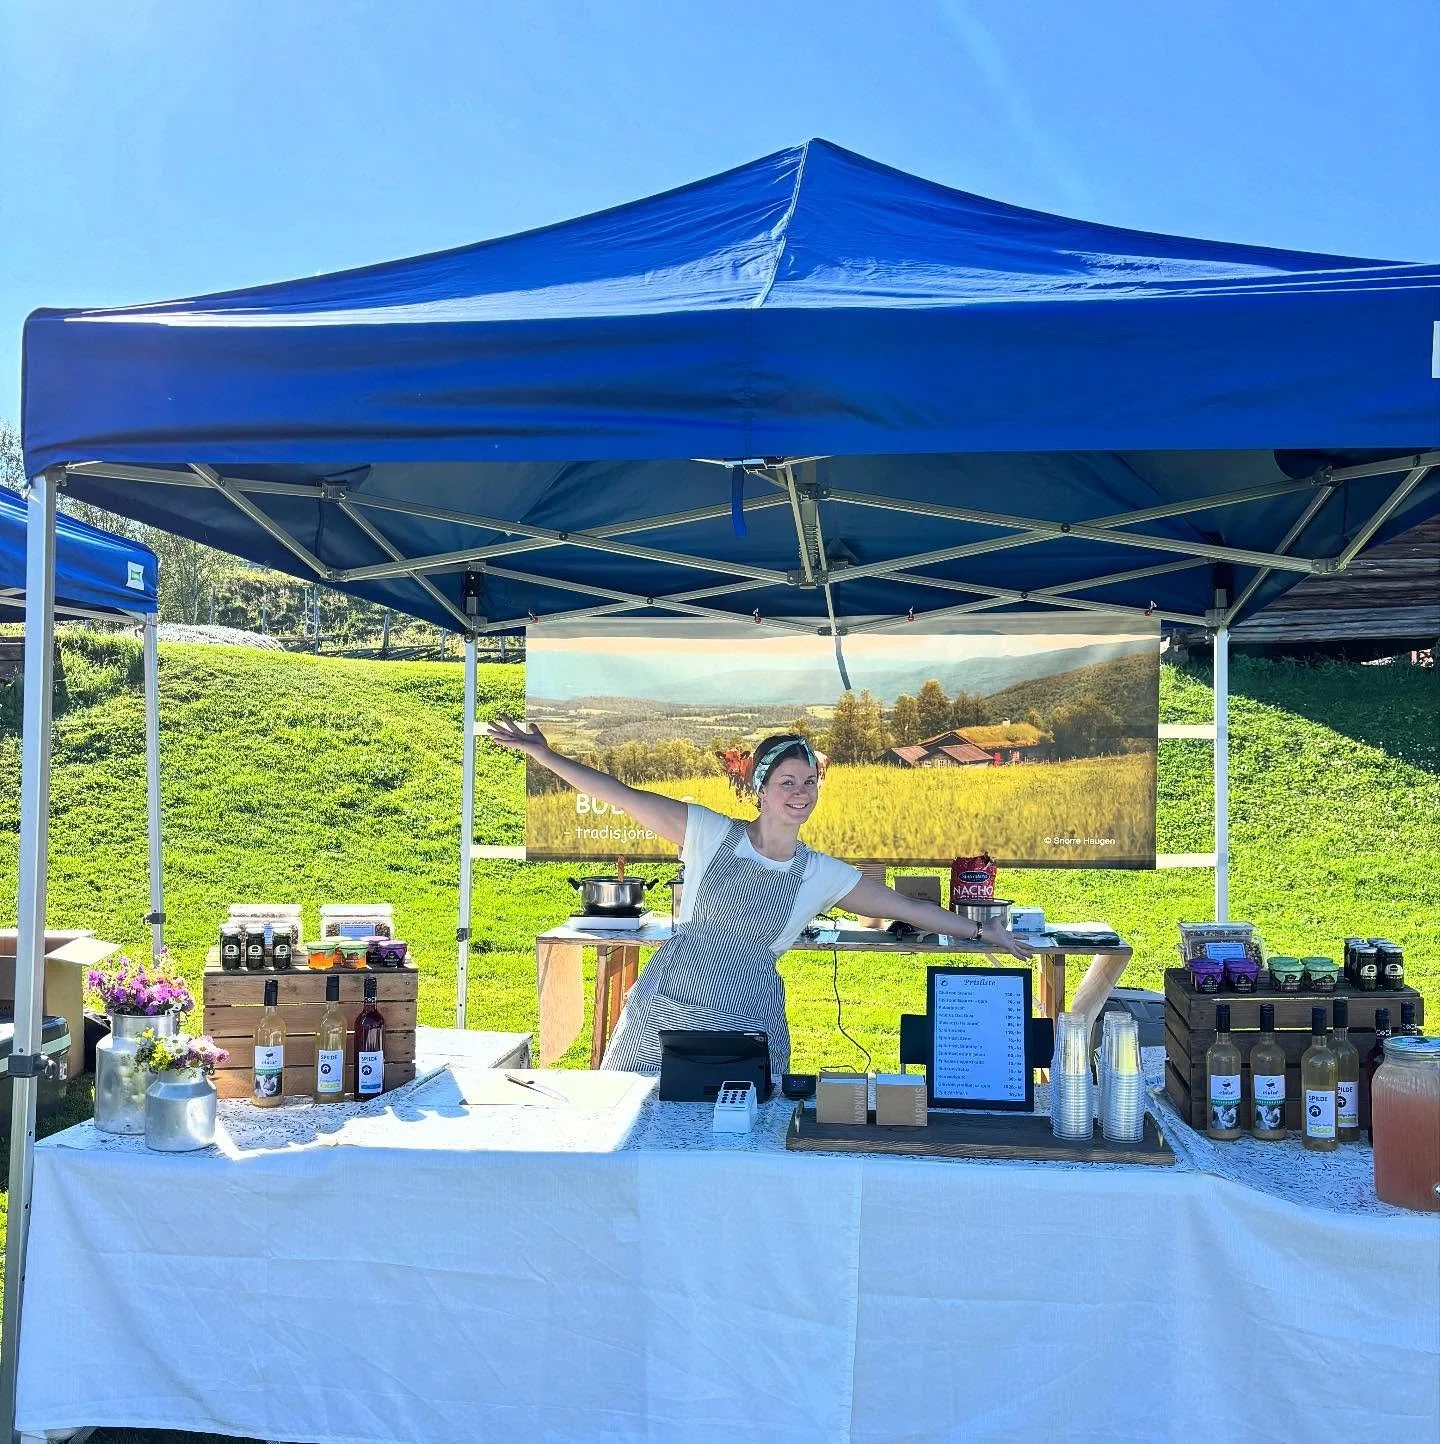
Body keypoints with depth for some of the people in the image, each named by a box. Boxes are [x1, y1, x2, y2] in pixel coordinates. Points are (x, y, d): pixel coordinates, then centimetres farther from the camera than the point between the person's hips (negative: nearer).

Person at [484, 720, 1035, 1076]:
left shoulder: (823, 875, 3)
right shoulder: (710, 833, -4)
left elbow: (908, 908, 8)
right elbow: (622, 795, -7)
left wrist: (981, 930, 6)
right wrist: (544, 754, -11)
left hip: (747, 1023, 1)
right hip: (665, 1009, -1)